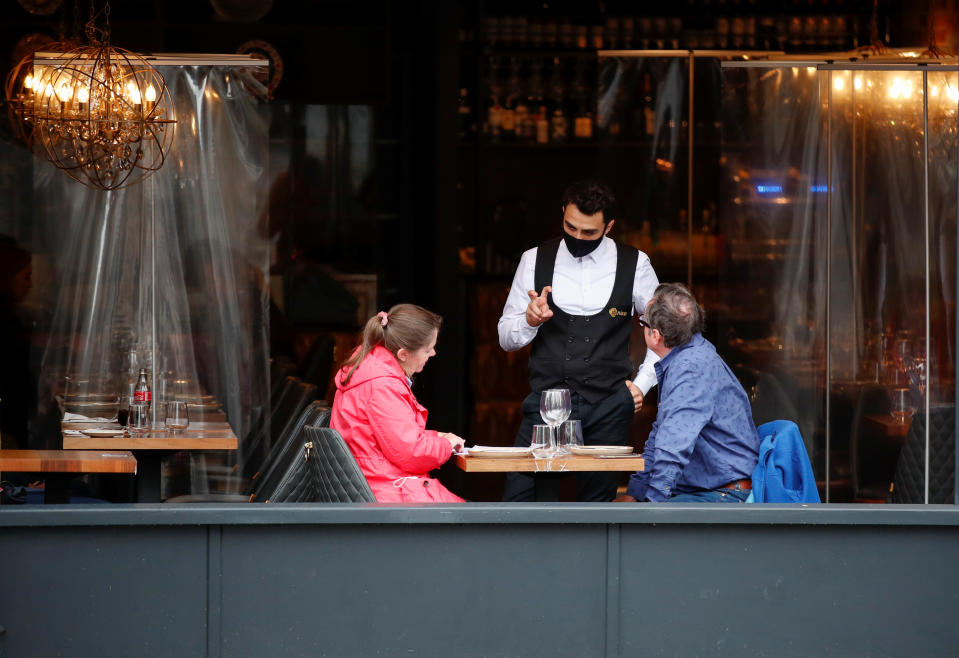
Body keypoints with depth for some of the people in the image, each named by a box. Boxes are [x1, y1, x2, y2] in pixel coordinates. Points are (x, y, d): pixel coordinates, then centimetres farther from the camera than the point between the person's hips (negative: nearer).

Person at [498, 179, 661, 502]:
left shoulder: (634, 265, 4)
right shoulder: (535, 261, 6)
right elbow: (506, 338, 9)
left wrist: (642, 383, 5)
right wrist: (530, 321, -12)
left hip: (608, 407, 0)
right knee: (518, 496, -11)